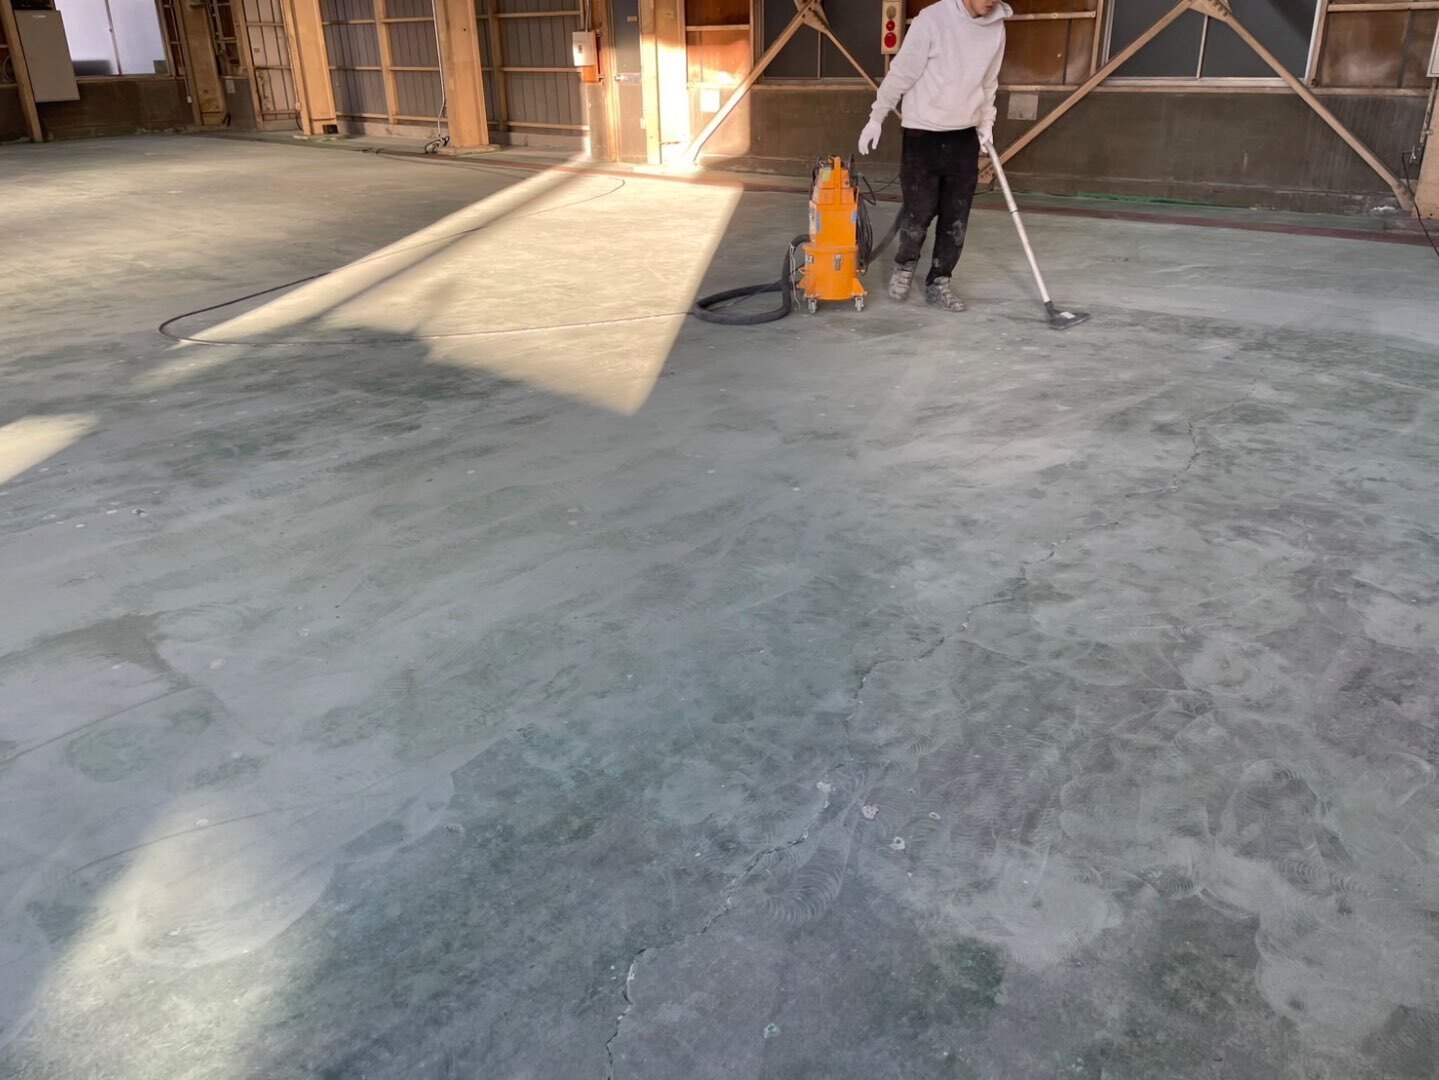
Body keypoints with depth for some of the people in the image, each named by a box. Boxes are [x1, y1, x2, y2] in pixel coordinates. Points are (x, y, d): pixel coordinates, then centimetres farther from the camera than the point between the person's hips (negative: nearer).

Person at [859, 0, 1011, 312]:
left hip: (965, 137, 5)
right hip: (923, 134, -5)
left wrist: (986, 123, 7)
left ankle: (938, 283, 15)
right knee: (920, 211, -3)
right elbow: (901, 72, -9)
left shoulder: (997, 26, 3)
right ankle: (905, 265, 24)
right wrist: (876, 118, -7)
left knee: (956, 217, 3)